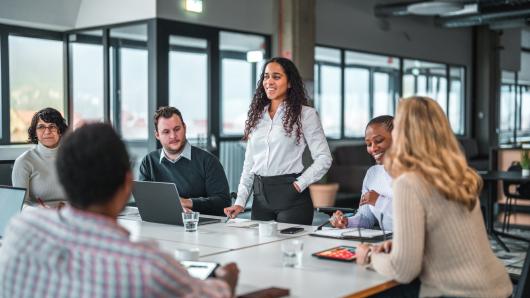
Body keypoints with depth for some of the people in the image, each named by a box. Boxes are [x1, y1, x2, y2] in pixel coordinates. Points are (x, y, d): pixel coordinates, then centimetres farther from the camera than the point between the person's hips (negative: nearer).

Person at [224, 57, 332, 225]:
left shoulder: (305, 114, -3)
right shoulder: (257, 115, 12)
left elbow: (323, 158, -5)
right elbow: (249, 163, 13)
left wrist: (299, 184, -12)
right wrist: (240, 201, 5)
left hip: (291, 196, -4)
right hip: (260, 196, 5)